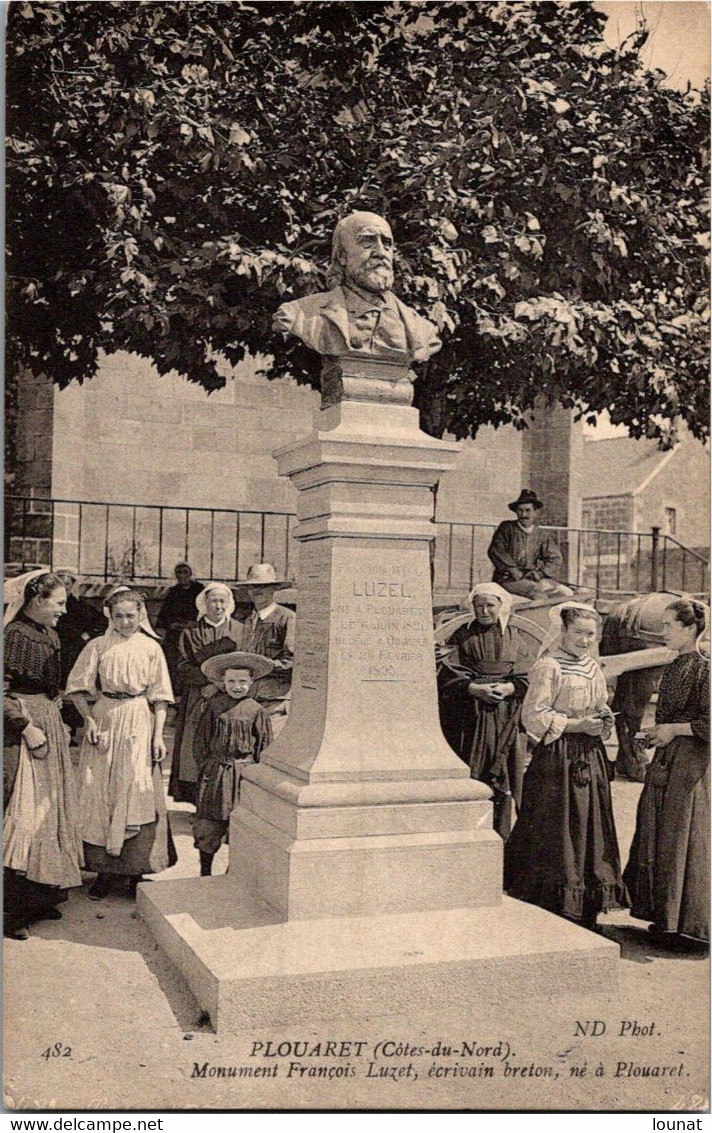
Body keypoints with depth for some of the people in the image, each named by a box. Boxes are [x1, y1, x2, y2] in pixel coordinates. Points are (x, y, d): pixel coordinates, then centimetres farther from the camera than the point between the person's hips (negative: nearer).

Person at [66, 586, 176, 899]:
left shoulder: (151, 648, 3)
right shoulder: (98, 646, 3)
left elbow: (160, 697, 4)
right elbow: (78, 688, 5)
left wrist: (159, 735, -3)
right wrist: (89, 719, -9)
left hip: (139, 722, -1)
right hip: (104, 719, 1)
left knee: (138, 789, -4)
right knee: (100, 790, 1)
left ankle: (136, 870, 7)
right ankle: (105, 869, 12)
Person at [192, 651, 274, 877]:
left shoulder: (256, 710, -1)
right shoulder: (214, 706, 2)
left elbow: (265, 745, 4)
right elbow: (201, 739, 8)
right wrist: (204, 765, 1)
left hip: (244, 773, -1)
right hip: (215, 773, 1)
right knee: (207, 827, 3)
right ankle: (205, 872, 20)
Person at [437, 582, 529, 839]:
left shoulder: (512, 637, 10)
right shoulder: (463, 636, 4)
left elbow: (525, 679, 6)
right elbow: (448, 675, -4)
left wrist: (507, 688, -13)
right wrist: (474, 689, -17)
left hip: (506, 718, 2)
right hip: (470, 716, -1)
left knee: (501, 777, 1)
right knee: (471, 774, -4)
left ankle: (499, 836, 11)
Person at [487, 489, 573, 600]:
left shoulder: (542, 535, 13)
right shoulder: (507, 528, 5)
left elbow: (556, 560, 10)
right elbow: (495, 550, -6)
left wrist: (540, 573, -8)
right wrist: (513, 570, -15)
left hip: (533, 578, 4)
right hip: (508, 579, -4)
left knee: (567, 593, -13)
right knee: (537, 592, -31)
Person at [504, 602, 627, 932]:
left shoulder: (594, 669, 14)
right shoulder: (548, 667, -10)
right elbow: (533, 716, -14)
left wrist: (603, 722, 3)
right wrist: (577, 725, -17)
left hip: (590, 758, 8)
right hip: (557, 759, -8)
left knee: (590, 829, 9)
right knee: (556, 835, -4)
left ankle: (584, 912, 19)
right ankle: (554, 911, 6)